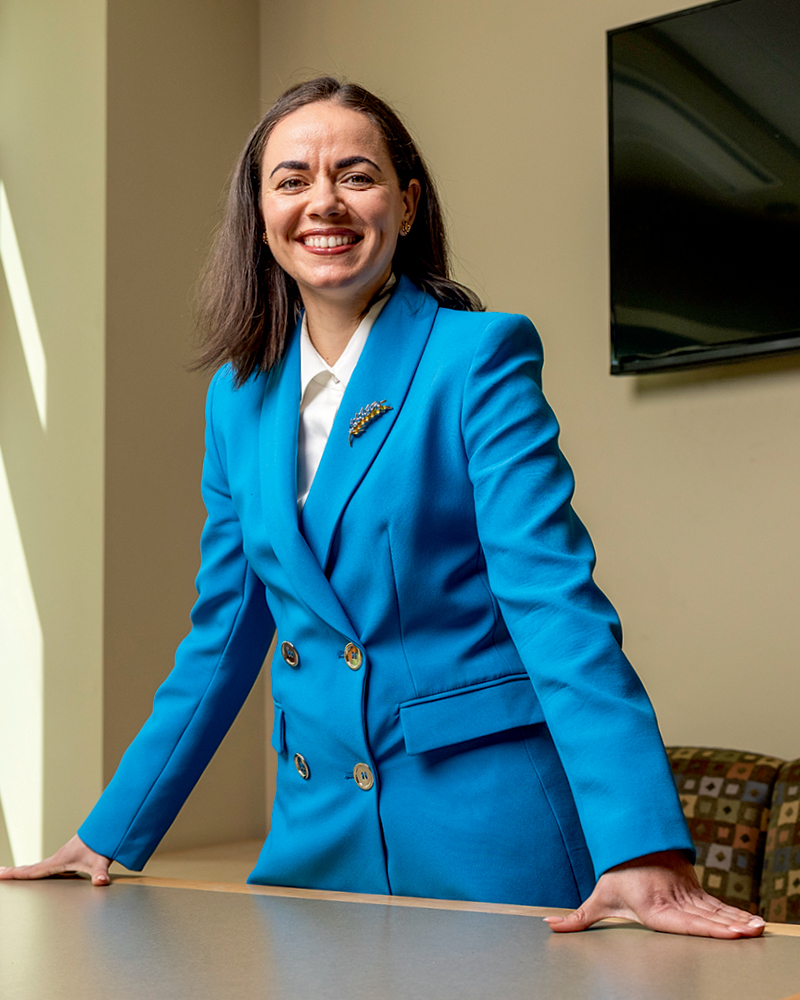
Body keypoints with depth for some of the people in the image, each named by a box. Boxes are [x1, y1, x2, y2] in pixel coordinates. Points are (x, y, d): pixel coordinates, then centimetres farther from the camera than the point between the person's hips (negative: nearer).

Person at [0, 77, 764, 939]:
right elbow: (222, 636, 14)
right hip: (318, 833, 5)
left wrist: (643, 852, -28)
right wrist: (110, 836, 12)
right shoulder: (239, 394, 8)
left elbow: (553, 595, -18)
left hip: (486, 827, -5)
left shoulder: (480, 354, -8)